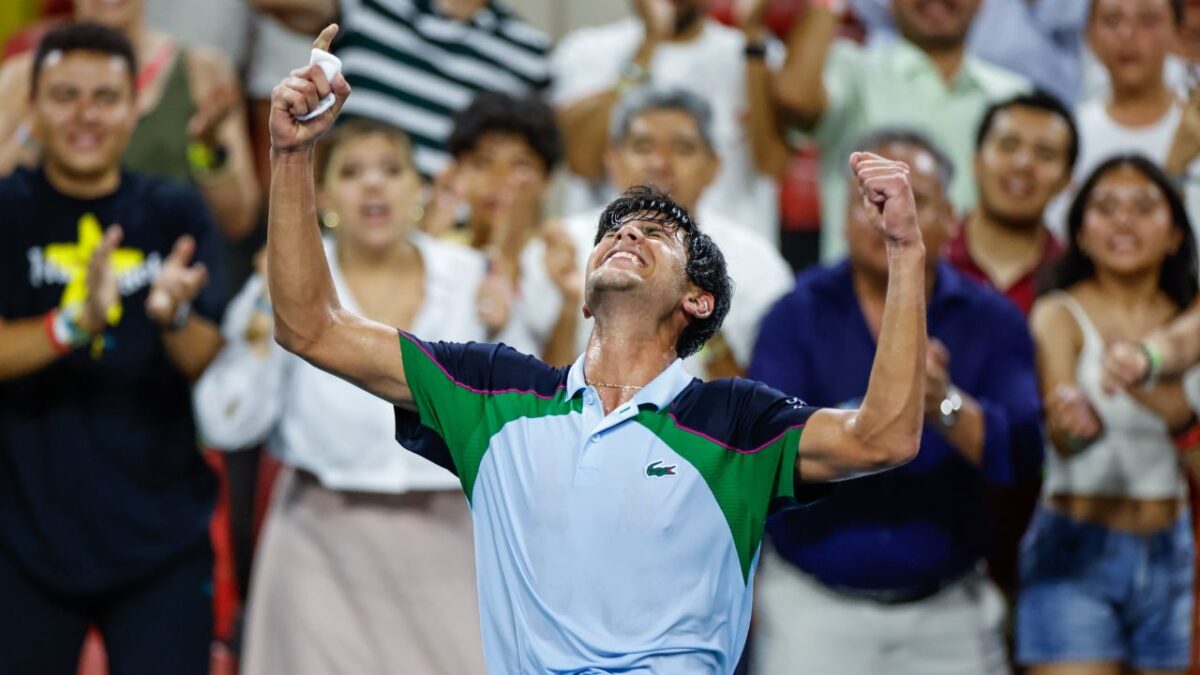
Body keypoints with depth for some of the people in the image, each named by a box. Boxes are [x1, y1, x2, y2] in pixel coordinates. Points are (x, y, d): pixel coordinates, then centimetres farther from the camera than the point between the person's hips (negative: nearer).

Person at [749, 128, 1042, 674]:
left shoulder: (992, 322, 1)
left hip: (948, 612, 1)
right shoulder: (797, 317, -1)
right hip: (815, 608, -1)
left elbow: (1020, 453, -12)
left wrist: (945, 405, -32)